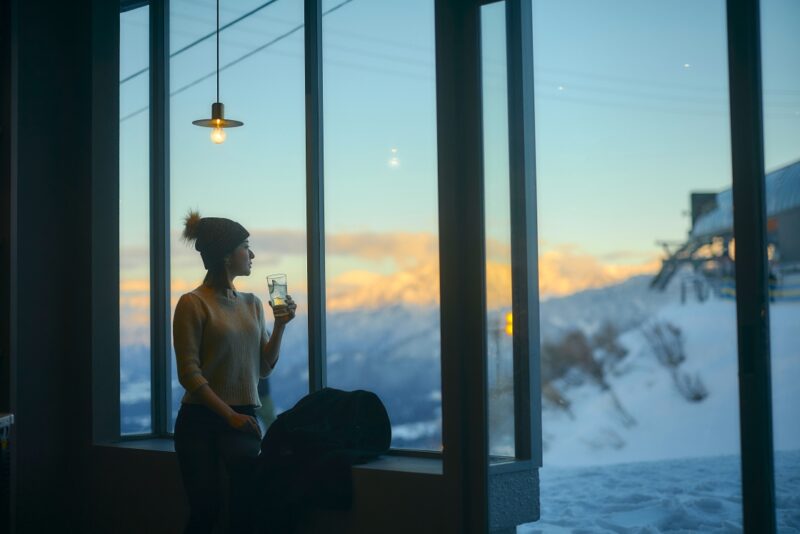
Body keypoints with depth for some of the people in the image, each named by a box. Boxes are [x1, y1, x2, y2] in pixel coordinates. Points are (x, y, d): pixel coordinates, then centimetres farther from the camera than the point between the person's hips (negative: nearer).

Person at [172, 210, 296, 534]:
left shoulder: (252, 304, 11)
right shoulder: (193, 304, -6)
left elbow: (263, 368, 11)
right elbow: (188, 373, -11)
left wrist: (280, 325, -1)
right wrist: (230, 415, -16)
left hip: (244, 419, 4)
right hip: (200, 422, -4)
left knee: (246, 508, -10)